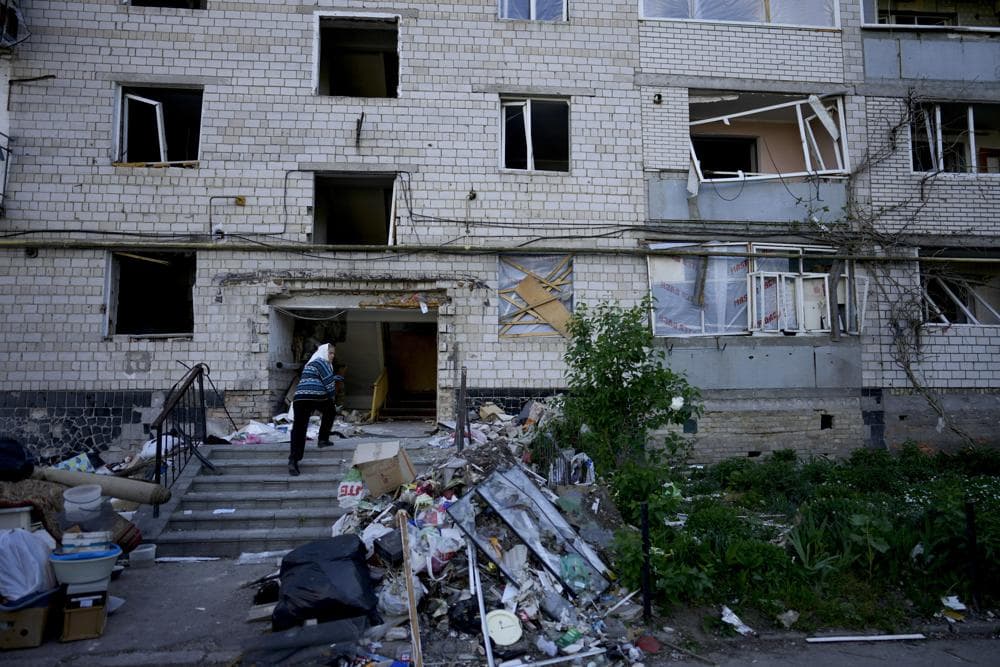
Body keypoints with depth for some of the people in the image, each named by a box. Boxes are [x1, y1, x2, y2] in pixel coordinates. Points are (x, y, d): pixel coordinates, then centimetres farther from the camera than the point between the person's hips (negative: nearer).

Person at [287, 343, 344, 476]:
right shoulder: (321, 363, 3)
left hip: (299, 399, 7)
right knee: (330, 411, 24)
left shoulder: (310, 363, 31)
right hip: (316, 398, -7)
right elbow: (329, 382, -1)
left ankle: (293, 460, -15)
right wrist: (333, 398, 11)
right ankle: (323, 439, 20)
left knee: (298, 429, -3)